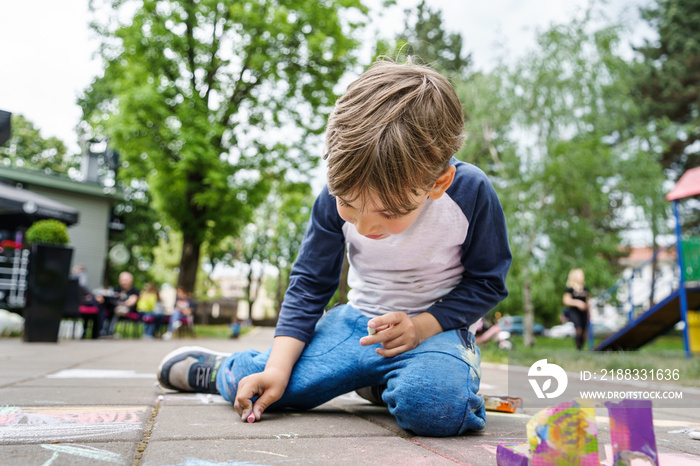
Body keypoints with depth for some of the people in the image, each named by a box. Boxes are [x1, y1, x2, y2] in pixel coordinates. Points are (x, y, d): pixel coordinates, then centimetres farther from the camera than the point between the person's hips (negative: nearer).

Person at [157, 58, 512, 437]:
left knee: (432, 404, -37)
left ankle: (381, 382, 0)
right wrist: (277, 369, -13)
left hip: (436, 326, -1)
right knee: (249, 388, -9)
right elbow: (310, 284, -4)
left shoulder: (471, 193, -22)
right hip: (357, 320, 2)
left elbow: (487, 282, -6)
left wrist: (422, 325, -21)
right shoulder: (336, 196, -15)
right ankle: (222, 369, 29)